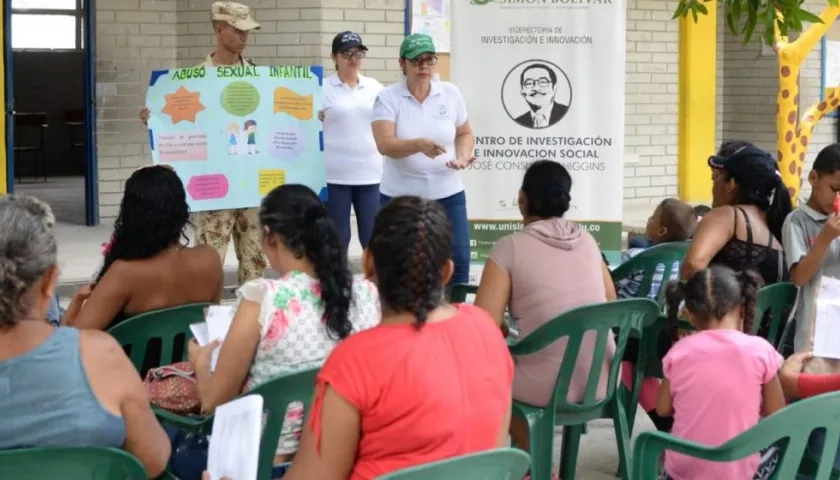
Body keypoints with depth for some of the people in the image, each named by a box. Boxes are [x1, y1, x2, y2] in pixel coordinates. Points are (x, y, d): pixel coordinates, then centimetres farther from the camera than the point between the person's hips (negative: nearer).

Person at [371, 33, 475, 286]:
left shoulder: (451, 93, 3)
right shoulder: (387, 97, -7)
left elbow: (465, 134, 15)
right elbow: (385, 144, -18)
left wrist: (463, 156, -6)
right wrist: (419, 144, -36)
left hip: (447, 194, 3)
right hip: (401, 196, -2)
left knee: (458, 260, -1)